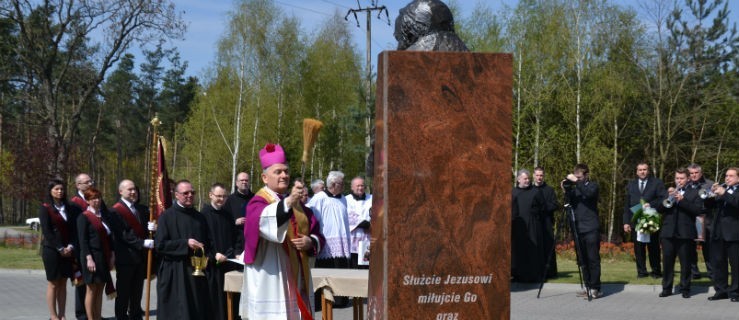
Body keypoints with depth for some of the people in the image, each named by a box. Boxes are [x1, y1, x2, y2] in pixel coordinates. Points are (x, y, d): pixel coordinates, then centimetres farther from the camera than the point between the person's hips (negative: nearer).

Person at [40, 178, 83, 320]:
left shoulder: (69, 208, 11)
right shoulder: (45, 208, -3)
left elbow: (74, 229, 9)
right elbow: (46, 231, -9)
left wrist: (71, 246, -6)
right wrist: (60, 248, -13)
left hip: (67, 251, 4)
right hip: (51, 250, -4)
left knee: (63, 283, 5)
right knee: (53, 283, -1)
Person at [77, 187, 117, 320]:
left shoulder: (105, 215, 12)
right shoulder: (84, 217, -7)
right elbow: (82, 240, -12)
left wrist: (112, 255, 8)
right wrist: (89, 258, -19)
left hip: (105, 257, 6)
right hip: (92, 256, -6)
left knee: (99, 289, 9)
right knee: (91, 290, -1)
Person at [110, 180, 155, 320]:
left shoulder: (142, 209, 11)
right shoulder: (116, 210, -10)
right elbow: (123, 234, -18)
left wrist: (152, 227, -16)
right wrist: (143, 243, -24)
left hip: (140, 255, 6)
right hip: (126, 256, -6)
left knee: (137, 291, 13)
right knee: (124, 291, 3)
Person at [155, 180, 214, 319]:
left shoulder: (199, 217, 12)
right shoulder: (167, 216, -3)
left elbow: (208, 243, 20)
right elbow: (159, 244, -10)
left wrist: (207, 257, 0)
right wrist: (185, 243, -17)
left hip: (197, 273, 5)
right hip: (174, 274, -5)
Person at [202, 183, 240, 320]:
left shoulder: (227, 215, 12)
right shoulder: (204, 214, -6)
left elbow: (235, 237, 16)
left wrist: (236, 253, 0)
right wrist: (213, 255, -19)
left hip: (229, 261, 5)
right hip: (212, 264, -5)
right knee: (214, 297, -3)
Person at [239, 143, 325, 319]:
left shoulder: (297, 203, 15)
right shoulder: (258, 203, -7)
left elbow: (317, 234, 13)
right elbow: (263, 220, -31)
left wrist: (311, 242, -10)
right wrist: (288, 202, -44)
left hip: (295, 278, 7)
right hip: (268, 282, -7)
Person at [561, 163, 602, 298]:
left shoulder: (592, 185, 1)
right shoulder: (575, 188, 14)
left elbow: (589, 193, -21)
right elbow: (570, 204, 9)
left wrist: (576, 182, -20)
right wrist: (566, 191, -3)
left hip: (591, 229, -5)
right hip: (578, 229, 5)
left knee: (593, 259, -6)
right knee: (583, 260, 5)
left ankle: (595, 288, -6)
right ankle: (588, 287, 9)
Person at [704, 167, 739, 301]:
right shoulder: (722, 189, 16)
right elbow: (709, 205, 12)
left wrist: (724, 193, -25)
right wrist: (711, 194, -5)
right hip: (718, 232, 6)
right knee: (718, 262, 8)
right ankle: (721, 290, 16)